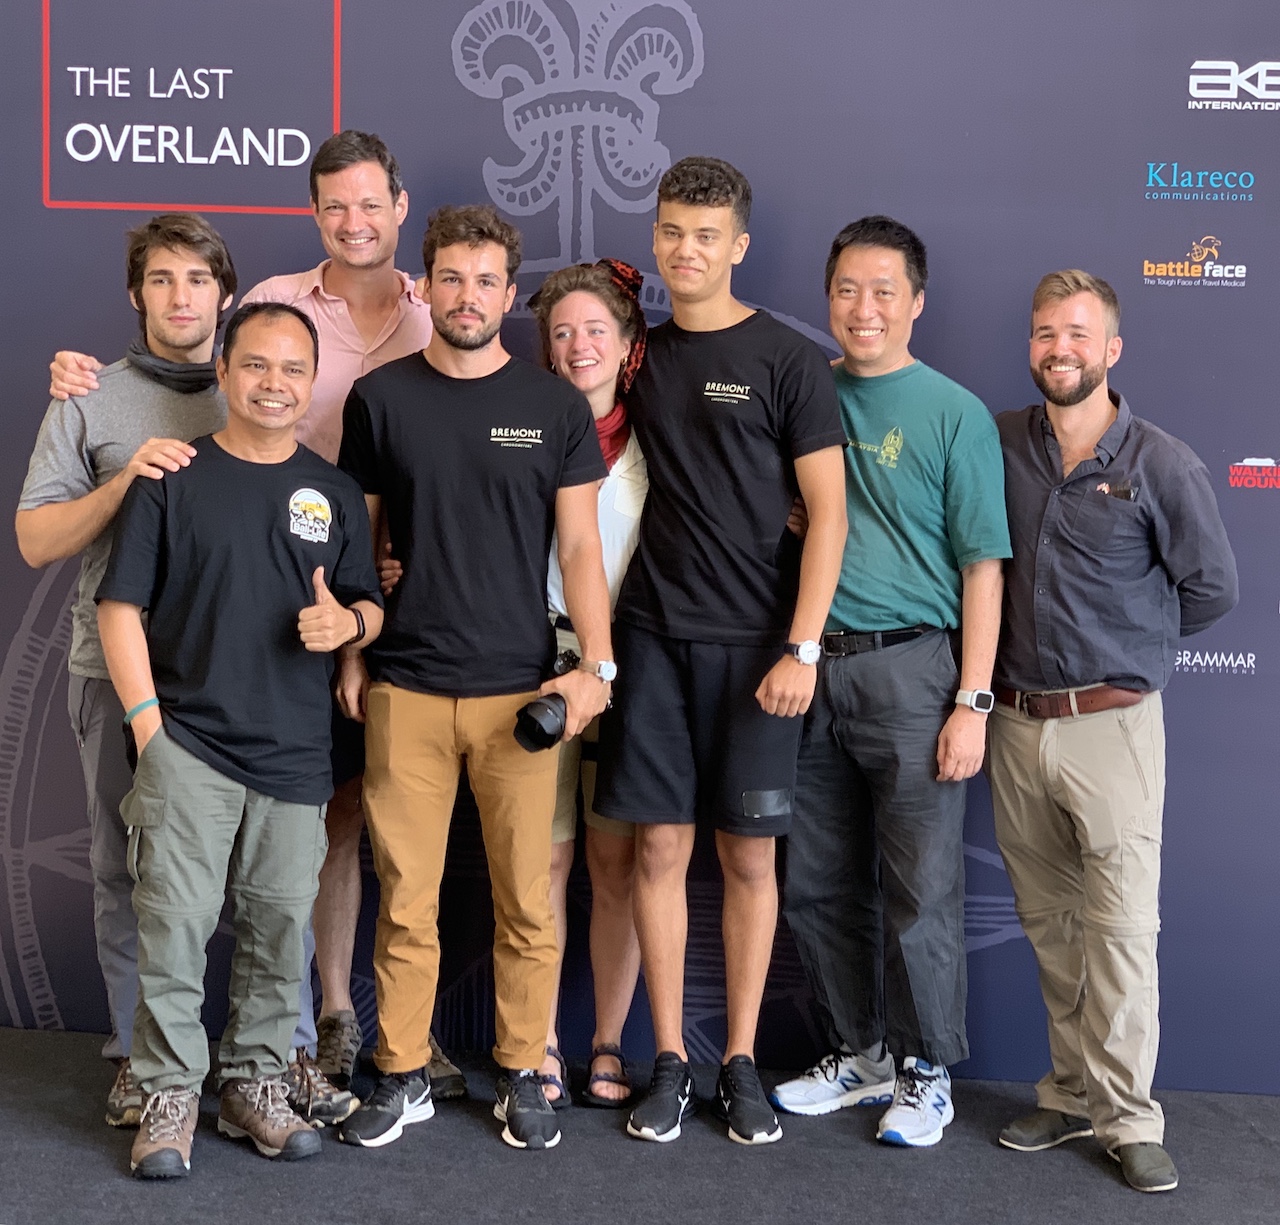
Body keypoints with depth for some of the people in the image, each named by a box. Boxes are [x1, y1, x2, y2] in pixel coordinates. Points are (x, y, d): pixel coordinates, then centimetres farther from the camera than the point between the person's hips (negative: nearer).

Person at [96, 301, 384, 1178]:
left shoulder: (335, 492, 10)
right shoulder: (173, 479, 1)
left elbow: (371, 607, 13)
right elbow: (120, 606, 0)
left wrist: (347, 622, -11)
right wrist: (147, 721, -8)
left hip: (296, 757, 3)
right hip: (186, 747, -2)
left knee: (279, 932, 8)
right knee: (173, 925, -3)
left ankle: (255, 1084, 24)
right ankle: (170, 1095, 12)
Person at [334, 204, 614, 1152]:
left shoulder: (555, 406, 4)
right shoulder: (382, 397, 6)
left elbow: (579, 547, 3)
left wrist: (595, 666, -6)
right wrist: (348, 653, 5)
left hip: (520, 691, 0)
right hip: (406, 690, 1)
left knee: (527, 899, 4)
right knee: (405, 897, 5)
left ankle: (523, 1074, 19)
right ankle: (404, 1076, 19)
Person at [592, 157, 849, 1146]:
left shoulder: (788, 360, -1)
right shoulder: (637, 357, 11)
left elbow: (827, 512, -4)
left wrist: (801, 648, -11)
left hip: (755, 646, -3)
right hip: (652, 637, 3)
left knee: (748, 852, 3)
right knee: (660, 846, 3)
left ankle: (741, 1063, 17)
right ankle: (670, 1063, 15)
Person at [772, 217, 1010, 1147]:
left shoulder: (955, 414, -2)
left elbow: (982, 565, -4)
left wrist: (972, 702, -11)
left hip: (910, 669, -4)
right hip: (812, 668, 5)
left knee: (919, 890, 2)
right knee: (817, 884, 12)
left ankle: (927, 1071, 20)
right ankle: (860, 1053, 30)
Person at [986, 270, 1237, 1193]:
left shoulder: (1162, 465, -5)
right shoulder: (1000, 443, 4)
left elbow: (1214, 589, 2)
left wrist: (1127, 639, 8)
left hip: (1111, 723, -4)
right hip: (1017, 721, 4)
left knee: (1122, 928, -3)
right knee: (1048, 923, 12)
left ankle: (1127, 1118, 8)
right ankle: (1072, 1095, 24)